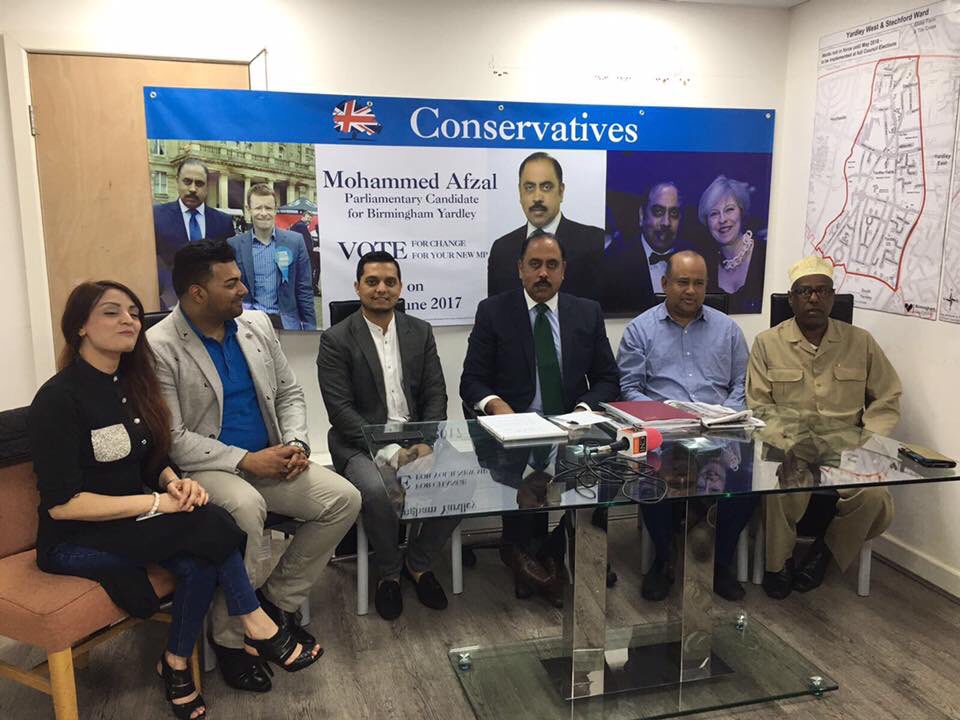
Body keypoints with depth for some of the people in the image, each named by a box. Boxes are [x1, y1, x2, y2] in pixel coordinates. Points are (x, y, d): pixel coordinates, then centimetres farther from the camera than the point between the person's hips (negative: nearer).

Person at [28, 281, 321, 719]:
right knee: (208, 523, -25)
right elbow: (62, 503, -22)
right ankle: (256, 628, -8)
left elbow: (152, 461, 12)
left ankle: (177, 663, -2)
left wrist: (175, 483, -11)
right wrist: (157, 503, -24)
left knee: (200, 561, -24)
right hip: (75, 541, -7)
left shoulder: (131, 384, 6)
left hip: (127, 522, 7)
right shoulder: (59, 398, -17)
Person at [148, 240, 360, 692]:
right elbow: (172, 439, -16)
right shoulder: (160, 346, -13)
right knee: (246, 506, -37)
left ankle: (277, 601, 5)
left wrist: (295, 443, -7)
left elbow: (289, 393, 12)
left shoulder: (257, 324, 6)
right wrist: (245, 460, -21)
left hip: (269, 460, 6)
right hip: (204, 468, -6)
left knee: (344, 498, -13)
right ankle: (230, 637, -15)